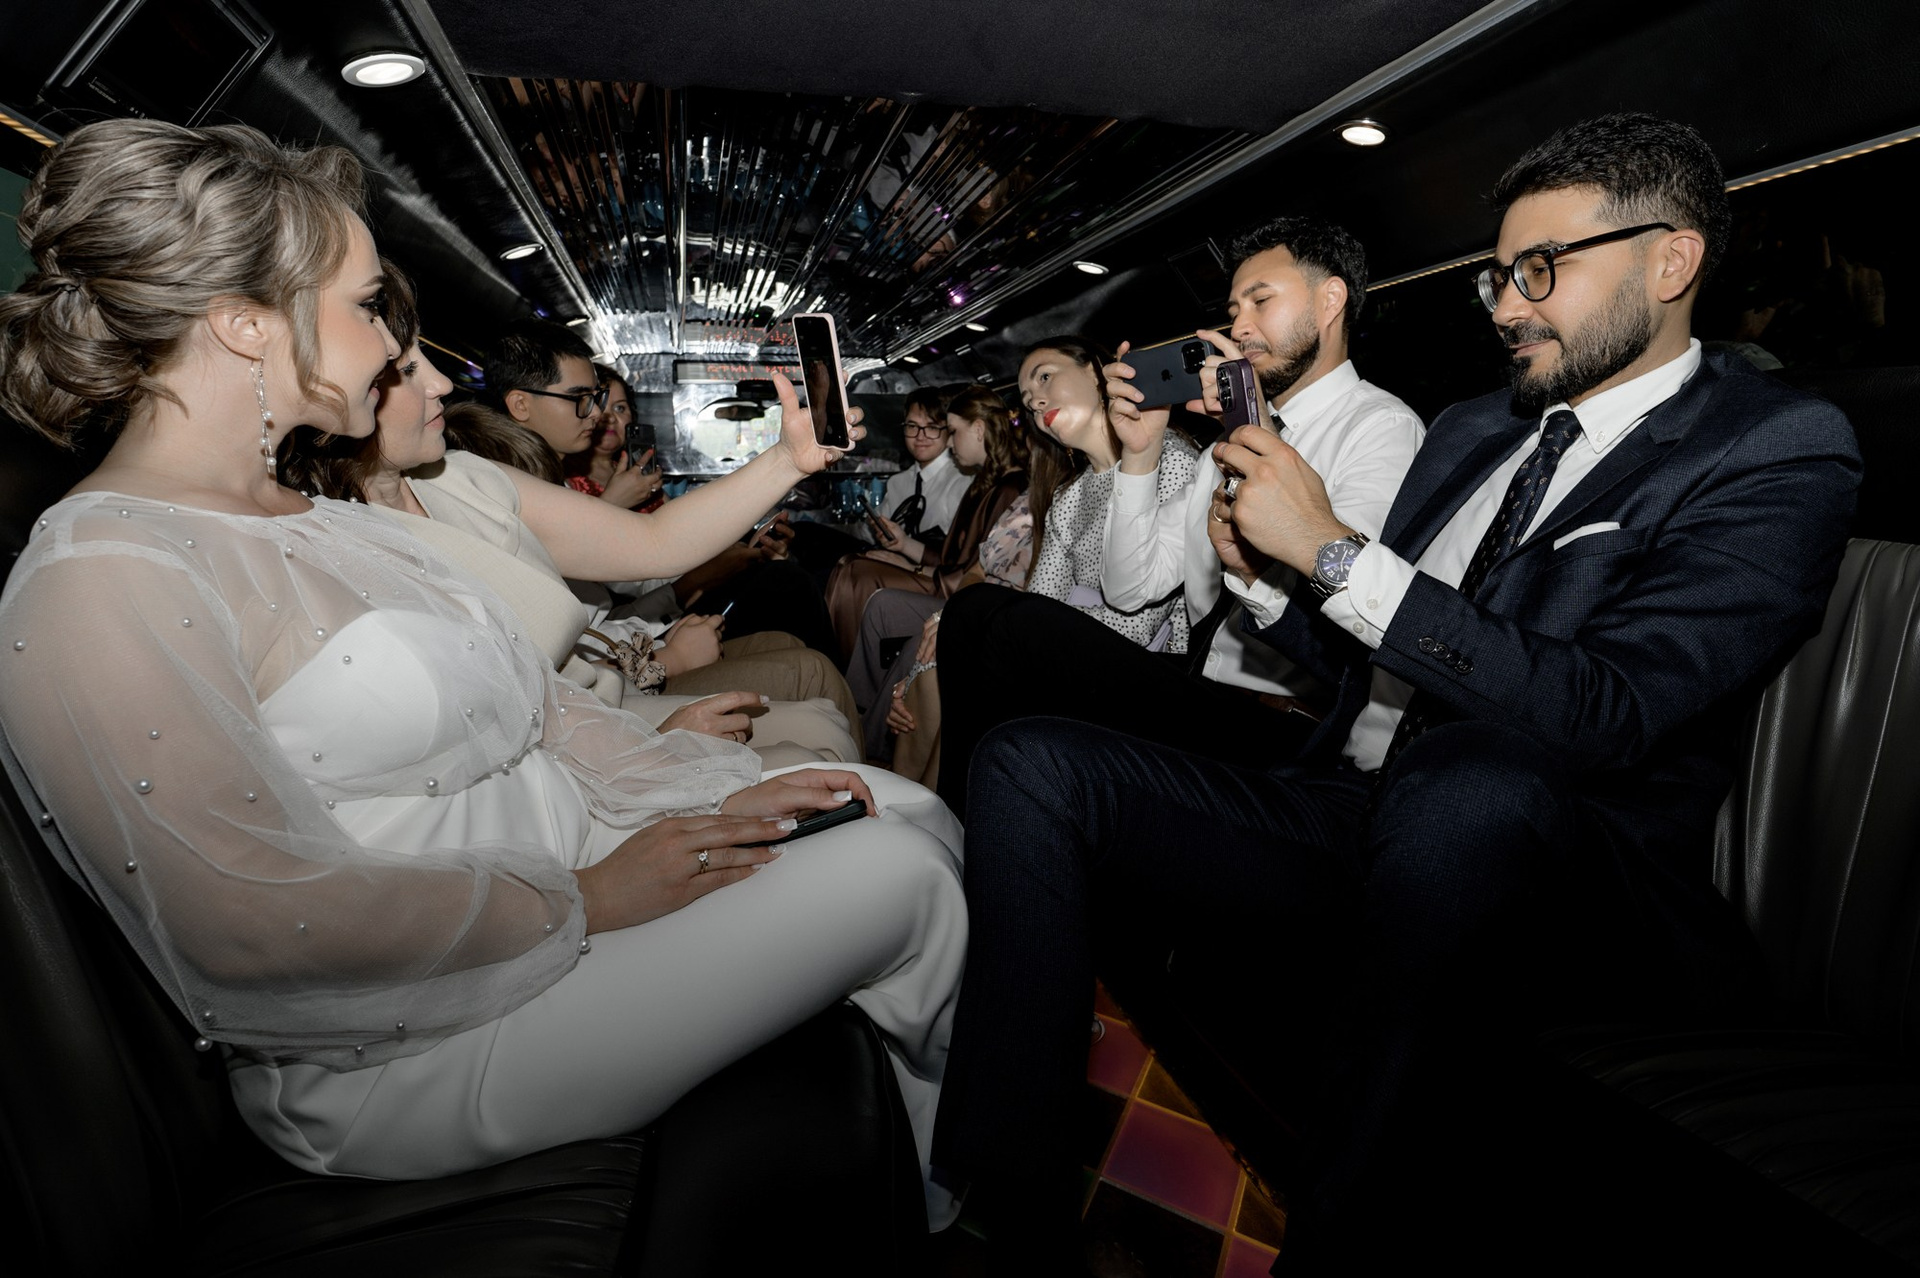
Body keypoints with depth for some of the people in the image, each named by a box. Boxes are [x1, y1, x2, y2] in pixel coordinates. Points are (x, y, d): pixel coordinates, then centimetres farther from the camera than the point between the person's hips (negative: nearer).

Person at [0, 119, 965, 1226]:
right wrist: (584, 897, -19)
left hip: (555, 869, 9)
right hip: (401, 1046, -9)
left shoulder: (324, 522, 12)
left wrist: (716, 794, 1)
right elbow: (256, 918, -24)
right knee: (899, 879, -14)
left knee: (916, 814, 1)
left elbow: (529, 704, 10)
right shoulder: (99, 577, -17)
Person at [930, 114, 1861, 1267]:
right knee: (1033, 763, -9)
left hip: (1564, 877, -6)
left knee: (1470, 780, -42)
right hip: (1355, 818, 6)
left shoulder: (1778, 453, -2)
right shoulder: (1469, 433, 18)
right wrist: (1264, 575, 1)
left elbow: (1606, 712, -19)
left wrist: (1334, 553, -17)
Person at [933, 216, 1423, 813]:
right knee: (978, 607, -6)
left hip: (1281, 733, -8)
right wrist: (1141, 453, 3)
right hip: (1198, 698, 8)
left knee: (1026, 627, -24)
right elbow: (1129, 588, 15)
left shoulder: (1383, 427, -4)